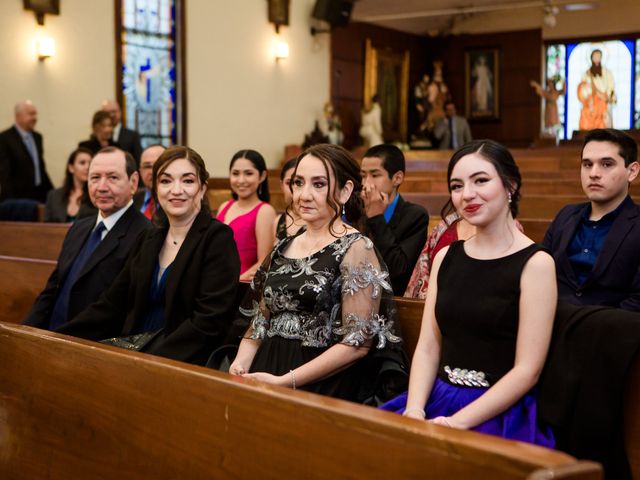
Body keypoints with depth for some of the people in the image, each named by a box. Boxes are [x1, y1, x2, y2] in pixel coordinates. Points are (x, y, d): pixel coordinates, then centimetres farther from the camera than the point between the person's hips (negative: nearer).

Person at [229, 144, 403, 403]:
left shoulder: (356, 249, -4)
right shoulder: (283, 248, 14)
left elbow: (357, 343, -9)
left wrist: (283, 381, -13)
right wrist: (241, 363, -1)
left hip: (324, 387, -5)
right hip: (264, 376, 5)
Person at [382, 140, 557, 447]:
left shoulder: (535, 263, -5)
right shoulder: (446, 257, 11)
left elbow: (527, 370, -10)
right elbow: (428, 347, 8)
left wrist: (457, 422, -17)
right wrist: (414, 410, -9)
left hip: (500, 413, -5)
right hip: (437, 399, 5)